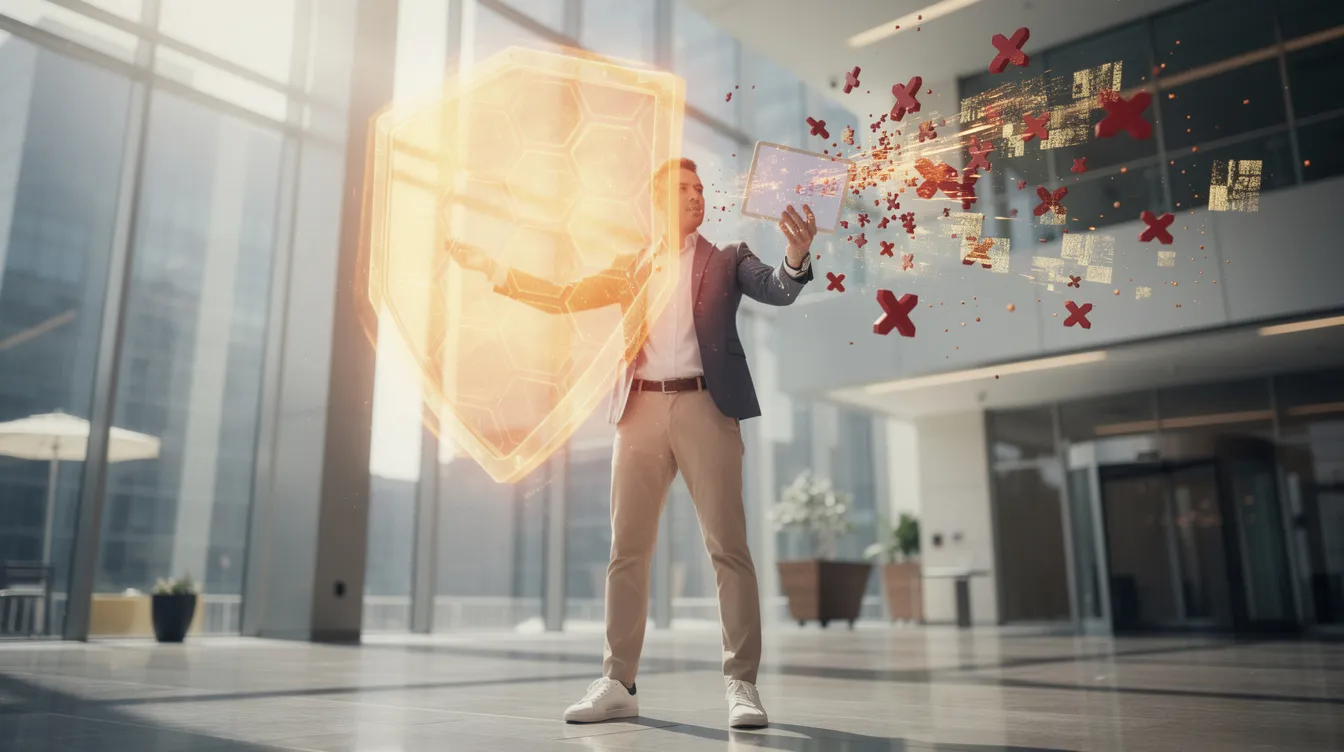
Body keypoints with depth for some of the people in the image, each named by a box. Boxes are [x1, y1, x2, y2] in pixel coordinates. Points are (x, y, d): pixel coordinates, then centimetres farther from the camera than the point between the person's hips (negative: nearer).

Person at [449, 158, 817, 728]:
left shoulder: (727, 258, 12)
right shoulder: (630, 267, 20)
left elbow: (778, 291, -4)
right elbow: (566, 297, 18)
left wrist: (797, 255, -26)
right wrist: (493, 269, 11)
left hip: (705, 407, -3)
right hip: (640, 410, 3)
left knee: (728, 549, -5)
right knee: (627, 551, 4)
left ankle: (742, 684, 2)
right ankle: (617, 684, 12)